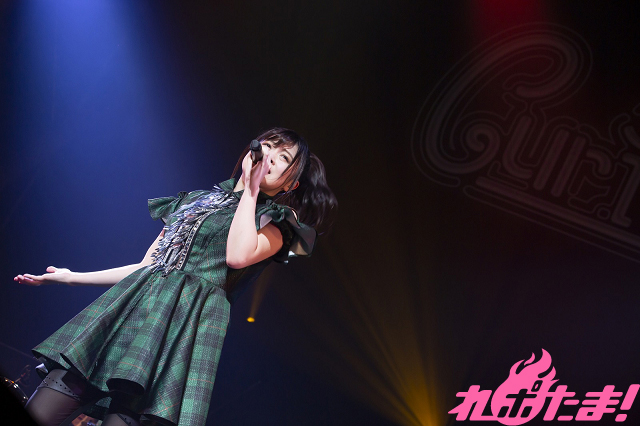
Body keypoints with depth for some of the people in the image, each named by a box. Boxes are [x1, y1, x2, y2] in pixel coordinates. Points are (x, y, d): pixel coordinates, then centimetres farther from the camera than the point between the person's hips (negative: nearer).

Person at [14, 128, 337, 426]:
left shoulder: (274, 222, 9)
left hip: (185, 323, -5)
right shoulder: (195, 200, 25)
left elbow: (238, 256, -14)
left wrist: (251, 190, -2)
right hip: (131, 308, 5)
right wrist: (72, 277, 26)